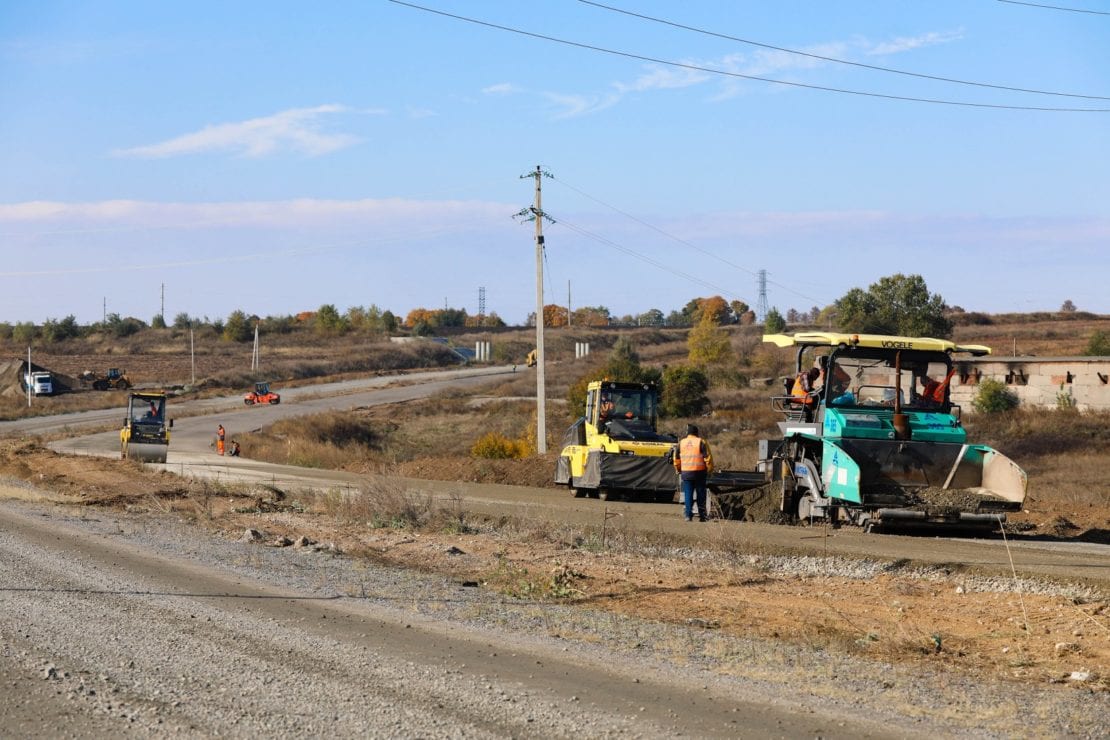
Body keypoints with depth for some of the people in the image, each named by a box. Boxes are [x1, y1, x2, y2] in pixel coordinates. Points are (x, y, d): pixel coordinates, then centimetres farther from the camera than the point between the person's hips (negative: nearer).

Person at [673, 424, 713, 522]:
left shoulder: (681, 443, 7)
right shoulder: (701, 442, -4)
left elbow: (676, 459, 12)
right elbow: (708, 458, -8)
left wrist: (678, 470, 25)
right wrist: (709, 470, 4)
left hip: (686, 472, 2)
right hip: (699, 472, -2)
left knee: (688, 494, 5)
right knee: (700, 494, 7)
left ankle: (688, 515, -2)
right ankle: (702, 515, 9)